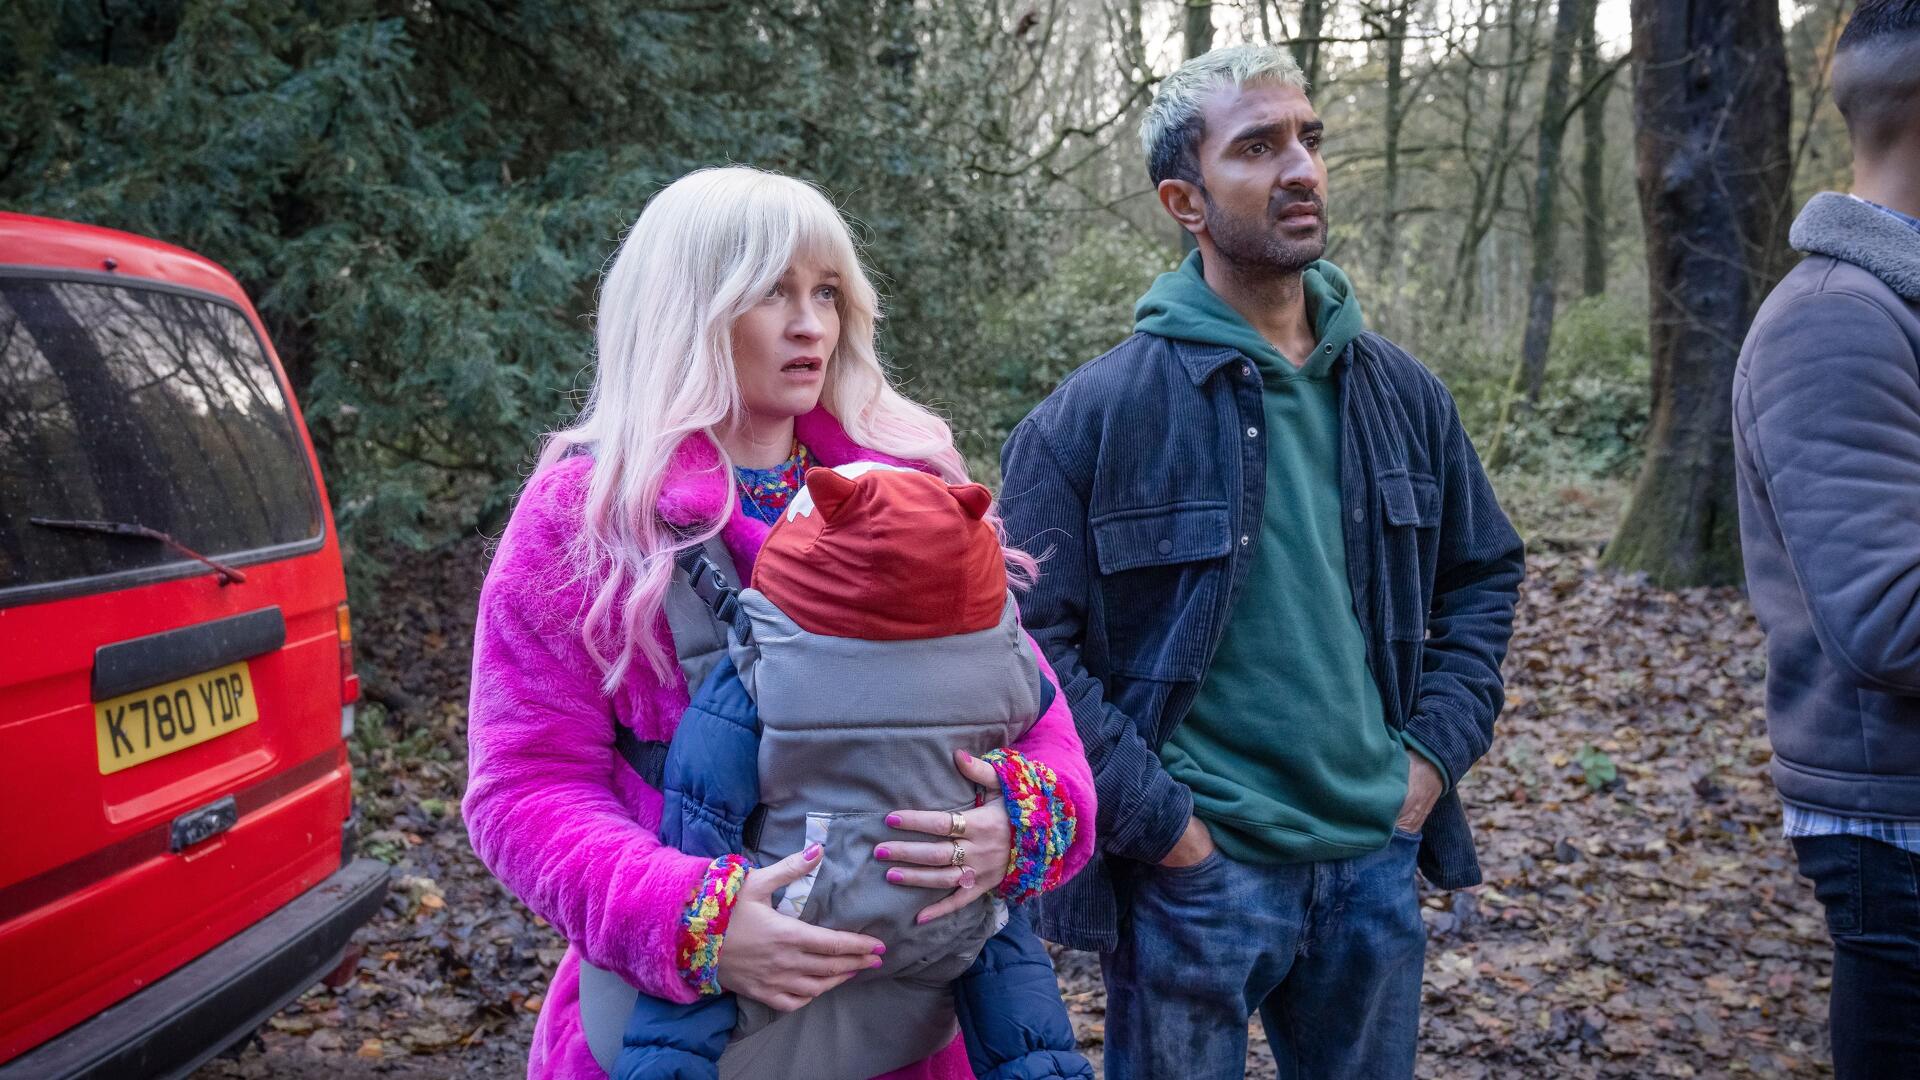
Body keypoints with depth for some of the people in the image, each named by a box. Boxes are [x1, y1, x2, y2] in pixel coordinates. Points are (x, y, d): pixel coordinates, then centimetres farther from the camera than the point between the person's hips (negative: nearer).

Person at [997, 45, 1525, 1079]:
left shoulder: (1403, 392, 5)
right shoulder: (1094, 414, -11)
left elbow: (1484, 576, 15)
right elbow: (1031, 639, -12)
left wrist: (1435, 749, 4)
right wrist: (1155, 819, -14)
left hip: (1375, 860, 5)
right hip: (1195, 875, -4)